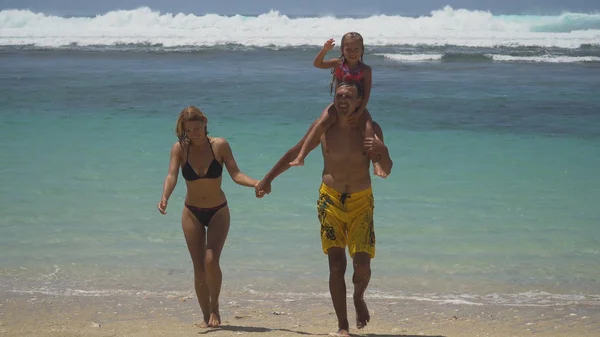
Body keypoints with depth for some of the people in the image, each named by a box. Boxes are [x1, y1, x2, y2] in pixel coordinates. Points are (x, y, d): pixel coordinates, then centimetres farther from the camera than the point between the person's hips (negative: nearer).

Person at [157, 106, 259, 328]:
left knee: (211, 261, -17)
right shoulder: (180, 149, -9)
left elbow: (236, 174, -14)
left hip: (218, 212, -1)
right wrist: (165, 197, -39)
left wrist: (256, 183, -32)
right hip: (192, 213, 1)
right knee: (199, 267, 0)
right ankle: (206, 315, 11)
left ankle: (215, 307, 4)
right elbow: (172, 175, -20)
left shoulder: (219, 145, -10)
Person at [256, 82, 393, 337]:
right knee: (336, 265, -6)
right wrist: (267, 179, 14)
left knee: (362, 264, -9)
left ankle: (359, 297, 26)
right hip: (331, 200, 0)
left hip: (361, 202, 0)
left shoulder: (371, 129, -3)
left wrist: (383, 151, -23)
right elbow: (294, 154, 11)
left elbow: (385, 171, -1)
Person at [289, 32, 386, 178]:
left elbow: (366, 94, -9)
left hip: (358, 107, -1)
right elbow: (317, 64, -11)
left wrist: (358, 113, -20)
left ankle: (376, 164, -30)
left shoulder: (365, 70, -4)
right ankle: (301, 156, -26)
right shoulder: (338, 64, 1)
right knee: (321, 123, -23)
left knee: (369, 127, -27)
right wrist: (324, 50, -28)